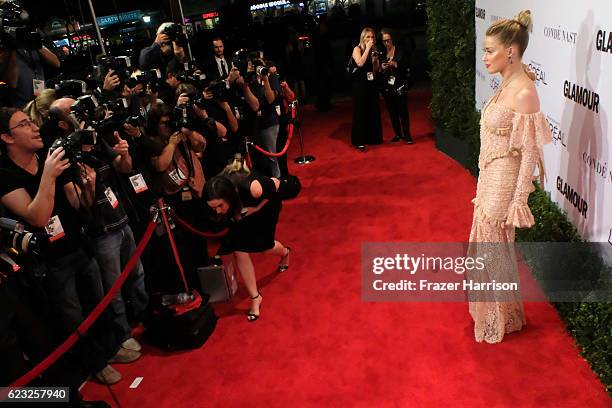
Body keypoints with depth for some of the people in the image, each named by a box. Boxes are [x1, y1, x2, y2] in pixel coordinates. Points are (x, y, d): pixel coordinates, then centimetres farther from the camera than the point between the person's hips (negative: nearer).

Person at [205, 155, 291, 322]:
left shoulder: (252, 188, -47)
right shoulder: (215, 197, -33)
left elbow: (275, 183, -24)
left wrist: (258, 208, -25)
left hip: (265, 204, -3)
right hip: (239, 212, 3)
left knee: (265, 246, 7)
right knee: (239, 252, -7)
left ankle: (285, 252, 47)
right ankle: (255, 297, 11)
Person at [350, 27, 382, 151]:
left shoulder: (373, 50, 10)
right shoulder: (357, 49, -5)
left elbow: (376, 69, 13)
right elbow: (360, 63, -24)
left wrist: (376, 60, -6)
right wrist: (367, 48, -18)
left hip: (371, 83, 6)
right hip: (360, 84, -6)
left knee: (373, 111, 8)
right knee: (360, 112, -3)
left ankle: (373, 138, 19)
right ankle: (359, 141, 2)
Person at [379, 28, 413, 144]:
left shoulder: (400, 51, 0)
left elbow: (407, 67, -3)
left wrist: (396, 65, -18)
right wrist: (381, 69, -12)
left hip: (400, 86, -3)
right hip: (387, 87, 3)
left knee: (403, 111, -6)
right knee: (392, 112, 7)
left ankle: (407, 135, 2)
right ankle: (398, 134, 18)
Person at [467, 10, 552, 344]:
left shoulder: (524, 92, -22)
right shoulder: (508, 84, 6)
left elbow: (530, 151, -21)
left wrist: (518, 200, -19)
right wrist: (484, 186, 17)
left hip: (503, 182, -9)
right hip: (490, 178, 9)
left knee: (493, 250, 7)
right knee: (488, 246, 21)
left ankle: (500, 320, 30)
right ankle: (493, 309, 42)